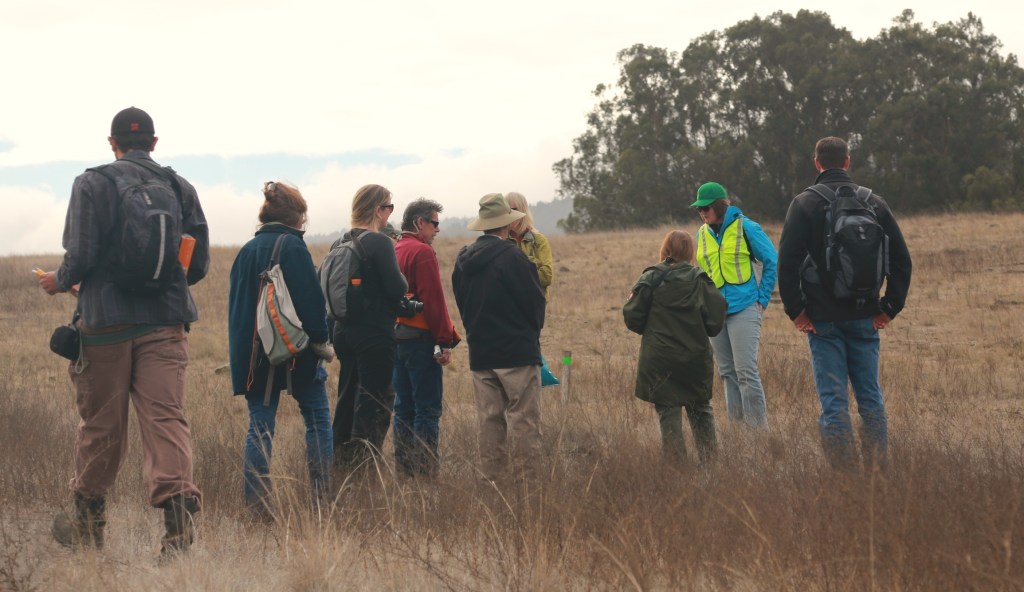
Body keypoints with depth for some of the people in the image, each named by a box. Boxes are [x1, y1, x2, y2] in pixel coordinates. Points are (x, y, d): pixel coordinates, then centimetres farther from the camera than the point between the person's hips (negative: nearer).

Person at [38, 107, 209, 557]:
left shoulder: (92, 184, -5)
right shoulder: (180, 188, 6)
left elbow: (81, 256, -12)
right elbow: (198, 265, 7)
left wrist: (59, 281, 9)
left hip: (106, 321, -2)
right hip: (165, 323, 2)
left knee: (101, 425, 9)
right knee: (166, 418, -4)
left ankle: (88, 524, 23)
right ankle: (179, 511, -23)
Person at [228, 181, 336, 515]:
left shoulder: (246, 251, 10)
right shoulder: (292, 247, -10)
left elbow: (236, 303, 14)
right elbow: (310, 299, -14)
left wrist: (240, 350, 20)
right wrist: (321, 341, -4)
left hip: (253, 351, 5)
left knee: (260, 426, 6)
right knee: (317, 419, 7)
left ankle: (256, 503, 0)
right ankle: (322, 494, 4)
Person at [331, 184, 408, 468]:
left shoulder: (342, 243, 8)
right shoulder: (380, 243, -15)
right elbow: (398, 289, -18)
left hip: (345, 330, 8)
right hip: (376, 335, -8)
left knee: (347, 401, 16)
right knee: (375, 405, -1)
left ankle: (339, 463, 21)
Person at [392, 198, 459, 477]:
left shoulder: (393, 252, 13)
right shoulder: (422, 252, -12)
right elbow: (434, 301, -16)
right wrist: (445, 341, -13)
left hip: (396, 337, 8)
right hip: (421, 339, -8)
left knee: (403, 406, 12)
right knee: (427, 408, -5)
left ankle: (403, 466, 14)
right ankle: (426, 467, -7)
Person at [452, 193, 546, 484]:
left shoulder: (463, 259, 6)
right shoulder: (511, 257, -14)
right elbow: (535, 300, -10)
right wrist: (533, 330, 10)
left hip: (480, 352, 6)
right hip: (517, 351, -6)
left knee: (489, 421, 10)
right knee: (524, 421, -3)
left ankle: (492, 477, 10)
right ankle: (525, 477, -5)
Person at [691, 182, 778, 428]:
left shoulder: (745, 227, -6)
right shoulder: (703, 234, 10)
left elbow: (771, 261, 1)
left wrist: (762, 299, -2)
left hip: (744, 308, -6)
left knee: (746, 371, -12)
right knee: (727, 371, 8)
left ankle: (759, 428, -8)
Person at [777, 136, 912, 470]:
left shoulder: (804, 204, -5)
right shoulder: (874, 203, 4)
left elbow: (787, 262, -10)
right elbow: (901, 259, 5)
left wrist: (796, 310, -4)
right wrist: (890, 307, 9)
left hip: (823, 318, -3)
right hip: (864, 317, 3)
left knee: (833, 400, -1)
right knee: (870, 396, 11)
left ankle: (843, 471, -4)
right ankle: (879, 469, 11)